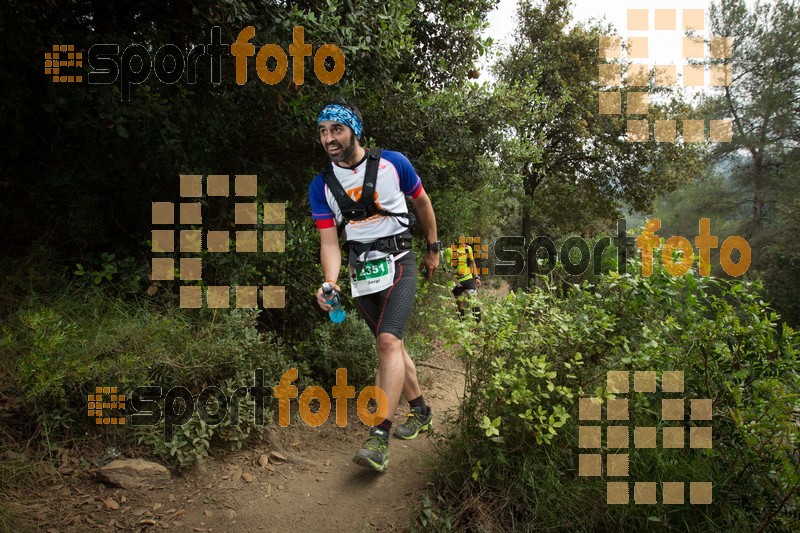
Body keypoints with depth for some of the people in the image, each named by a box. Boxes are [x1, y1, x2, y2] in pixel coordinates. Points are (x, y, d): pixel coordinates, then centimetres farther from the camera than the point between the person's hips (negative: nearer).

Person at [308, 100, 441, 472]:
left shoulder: (393, 163, -7)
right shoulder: (321, 186, -2)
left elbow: (422, 203, 8)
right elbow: (329, 241, -7)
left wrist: (433, 249, 15)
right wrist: (330, 283, -25)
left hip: (398, 265, -4)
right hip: (361, 274, 4)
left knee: (388, 341, -20)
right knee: (390, 344, 14)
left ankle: (379, 439, -19)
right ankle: (420, 411, 34)